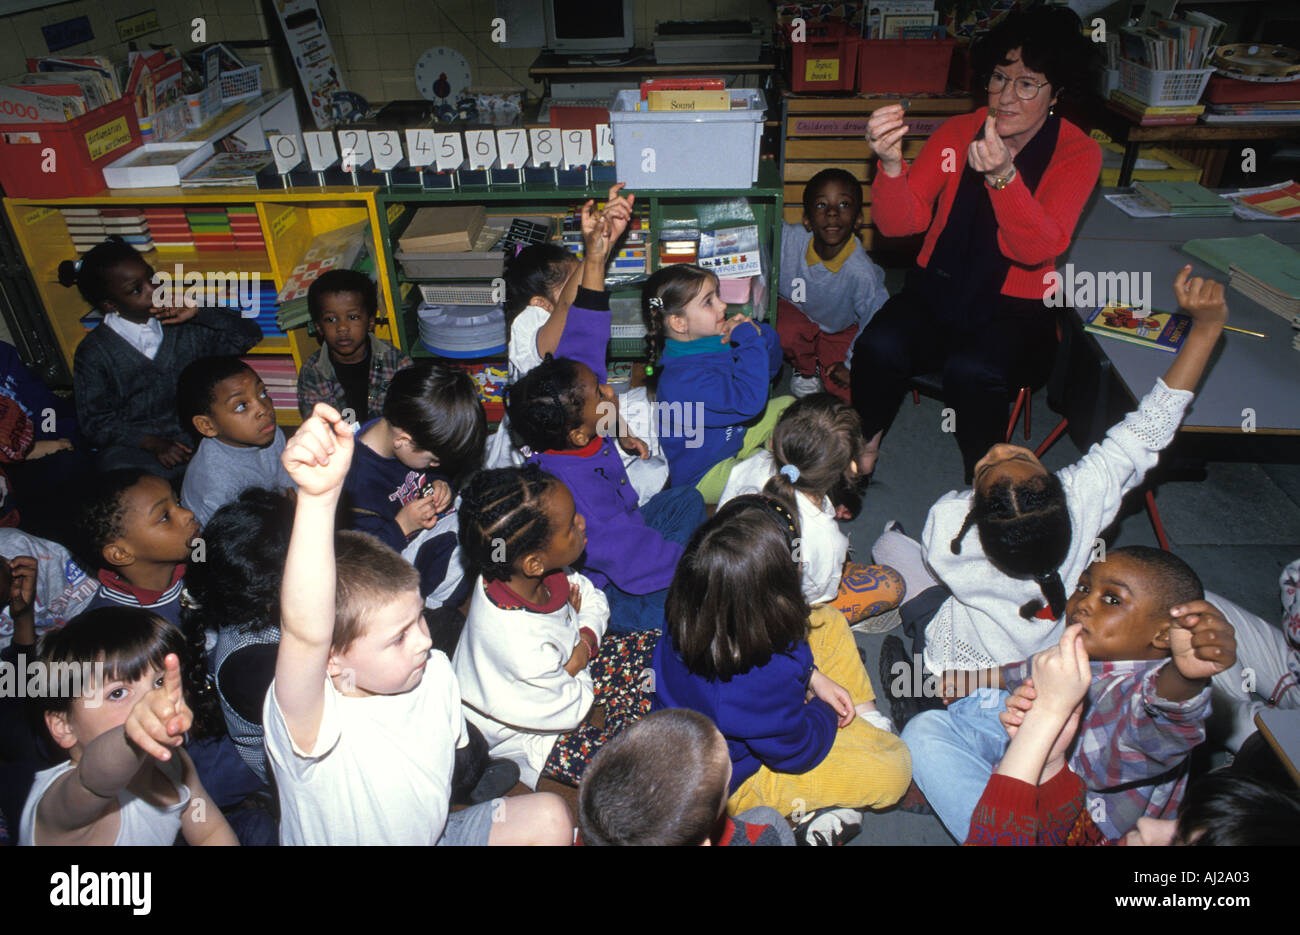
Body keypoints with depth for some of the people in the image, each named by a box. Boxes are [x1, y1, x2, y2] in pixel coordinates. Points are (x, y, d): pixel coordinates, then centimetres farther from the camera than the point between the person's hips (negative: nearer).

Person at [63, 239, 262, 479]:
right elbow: (96, 422, -1)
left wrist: (199, 313, -9)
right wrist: (152, 443, -16)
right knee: (114, 464, -34)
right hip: (136, 447, -2)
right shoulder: (94, 352, -1)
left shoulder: (184, 325, 6)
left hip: (199, 432, 2)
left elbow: (248, 334, 7)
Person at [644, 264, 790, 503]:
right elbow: (748, 400, -44)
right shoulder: (684, 378, -36)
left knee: (786, 406, 11)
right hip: (702, 476, -9)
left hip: (731, 438, 9)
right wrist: (749, 340, -34)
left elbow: (769, 369, 6)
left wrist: (760, 334, -16)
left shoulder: (717, 340, -7)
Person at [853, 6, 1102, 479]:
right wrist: (891, 164, -30)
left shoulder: (1078, 153, -5)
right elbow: (898, 223, -9)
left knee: (972, 372, -34)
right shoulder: (958, 132, 1)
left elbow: (1039, 249, -21)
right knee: (878, 347, -29)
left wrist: (1002, 176, -37)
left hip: (1016, 308, -2)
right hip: (937, 290, 2)